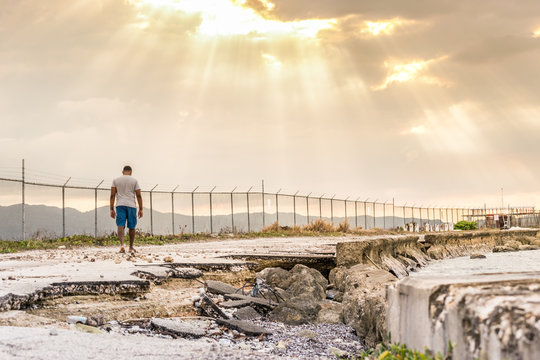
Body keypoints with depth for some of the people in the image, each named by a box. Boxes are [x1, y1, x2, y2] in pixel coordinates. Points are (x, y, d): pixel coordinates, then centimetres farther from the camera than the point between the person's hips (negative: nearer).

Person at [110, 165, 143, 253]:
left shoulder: (116, 180, 8)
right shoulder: (134, 180, 5)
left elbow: (112, 195, 3)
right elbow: (138, 195, -1)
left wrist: (112, 209, 5)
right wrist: (140, 209, 2)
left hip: (120, 206, 1)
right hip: (131, 206, -1)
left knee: (120, 226, -7)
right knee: (132, 227, 10)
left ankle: (122, 244, -28)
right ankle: (131, 247, 18)